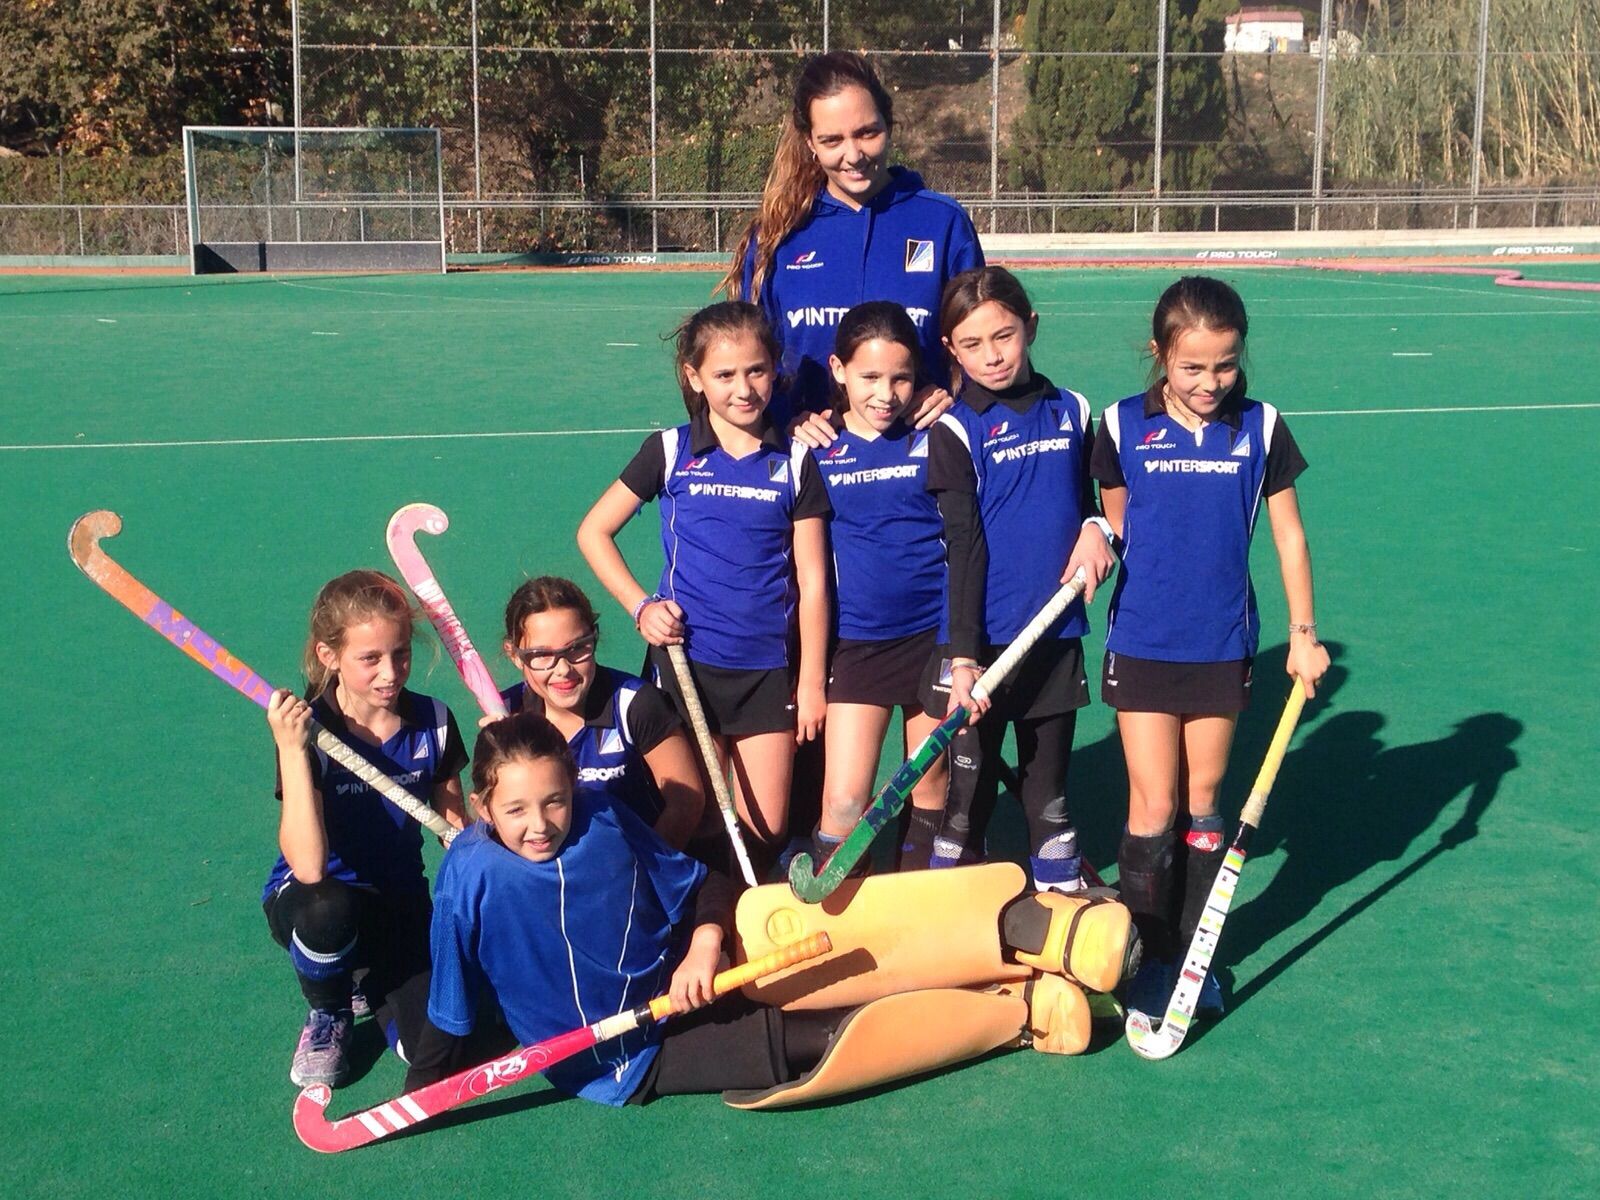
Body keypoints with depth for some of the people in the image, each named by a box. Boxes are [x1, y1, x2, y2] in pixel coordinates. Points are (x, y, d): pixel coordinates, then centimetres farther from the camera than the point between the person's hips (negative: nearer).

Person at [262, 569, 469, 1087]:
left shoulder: (433, 723, -9)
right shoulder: (306, 731, -20)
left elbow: (456, 829, 4)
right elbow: (309, 867, -32)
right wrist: (293, 751, -38)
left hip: (399, 901, 3)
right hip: (315, 901, -2)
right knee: (327, 909, -40)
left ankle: (368, 978, 16)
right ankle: (327, 1017, -5)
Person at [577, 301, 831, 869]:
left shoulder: (795, 463, 3)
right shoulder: (670, 452, 1)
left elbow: (812, 582, 3)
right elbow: (593, 531, 8)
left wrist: (812, 681, 0)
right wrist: (640, 606, -4)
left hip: (769, 668, 1)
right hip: (686, 659, -1)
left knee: (767, 830, 1)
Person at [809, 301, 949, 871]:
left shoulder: (934, 443, -1)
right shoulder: (816, 451, 0)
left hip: (934, 635, 1)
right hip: (855, 642, 0)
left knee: (930, 791, 11)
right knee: (844, 800, -7)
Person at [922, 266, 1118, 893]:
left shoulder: (1071, 411, 6)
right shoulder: (956, 430, -7)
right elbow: (964, 547, -12)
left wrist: (1097, 529, -5)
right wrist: (963, 658, -19)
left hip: (1057, 637, 4)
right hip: (980, 646, -3)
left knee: (1049, 795, 14)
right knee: (967, 798, 3)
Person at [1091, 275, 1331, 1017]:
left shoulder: (1262, 429, -4)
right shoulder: (1124, 427, -6)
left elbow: (1288, 535, 3)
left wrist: (1303, 634, 4)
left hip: (1222, 646, 1)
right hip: (1142, 644, -1)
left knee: (1202, 803, 10)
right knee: (1153, 805, -2)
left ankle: (1194, 952, 22)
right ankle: (1153, 956, 10)